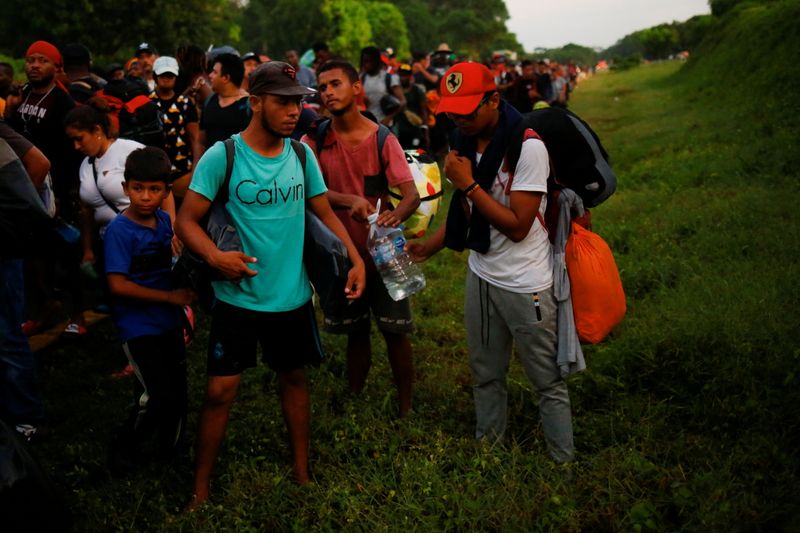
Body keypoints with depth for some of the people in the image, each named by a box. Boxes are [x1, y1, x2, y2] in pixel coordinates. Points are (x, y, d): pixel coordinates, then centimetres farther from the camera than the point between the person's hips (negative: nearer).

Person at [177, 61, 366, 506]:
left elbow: (325, 212, 7)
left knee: (295, 377, 17)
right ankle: (202, 488, 16)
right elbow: (188, 219, -11)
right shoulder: (221, 157, -13)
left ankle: (302, 470, 34)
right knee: (220, 391, -1)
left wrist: (356, 260, -6)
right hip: (238, 298, -4)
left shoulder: (301, 155, -1)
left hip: (293, 297, 4)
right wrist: (215, 256, -30)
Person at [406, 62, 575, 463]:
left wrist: (468, 184, -21)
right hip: (481, 276, 7)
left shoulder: (527, 147, -19)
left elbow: (517, 226, -23)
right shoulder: (466, 142, 4)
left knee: (547, 382, 4)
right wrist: (427, 248, 3)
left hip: (525, 285, -7)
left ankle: (564, 465, 17)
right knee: (485, 377, 18)